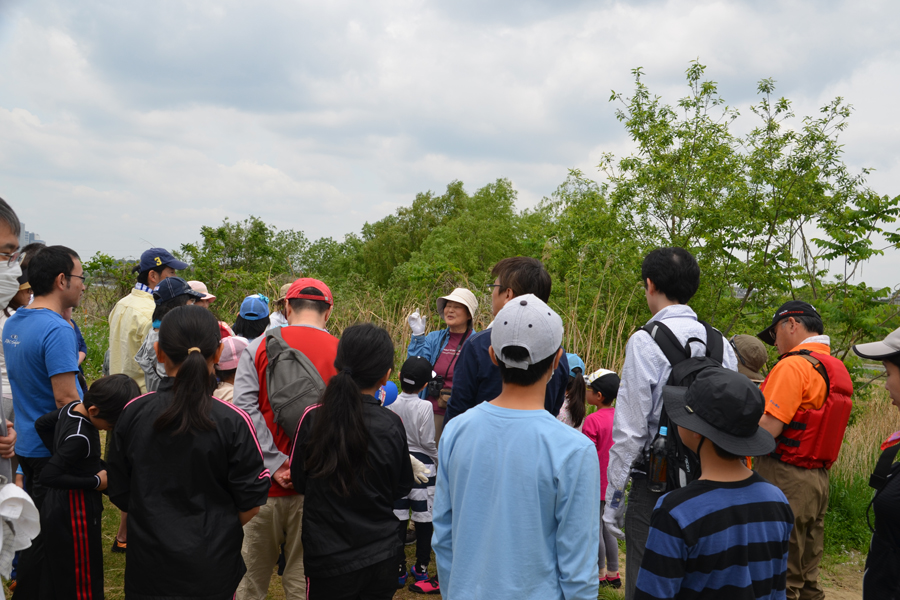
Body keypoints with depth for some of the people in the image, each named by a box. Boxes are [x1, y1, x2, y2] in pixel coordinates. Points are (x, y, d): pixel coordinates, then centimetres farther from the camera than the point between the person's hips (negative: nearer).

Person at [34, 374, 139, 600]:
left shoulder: (72, 408, -2)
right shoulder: (80, 437, -28)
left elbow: (41, 424, 15)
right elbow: (48, 476, -30)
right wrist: (96, 482, -21)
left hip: (58, 510, 9)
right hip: (75, 515, -9)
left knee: (63, 581, 22)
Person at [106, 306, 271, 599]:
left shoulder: (132, 413, -9)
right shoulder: (233, 422, -17)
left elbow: (119, 495, 1)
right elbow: (250, 502, -10)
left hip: (148, 566, 2)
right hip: (211, 569, -2)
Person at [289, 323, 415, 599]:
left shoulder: (313, 418, -15)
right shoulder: (392, 425, -13)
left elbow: (299, 481, 0)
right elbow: (402, 487, 2)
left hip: (328, 559, -1)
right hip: (382, 559, 1)